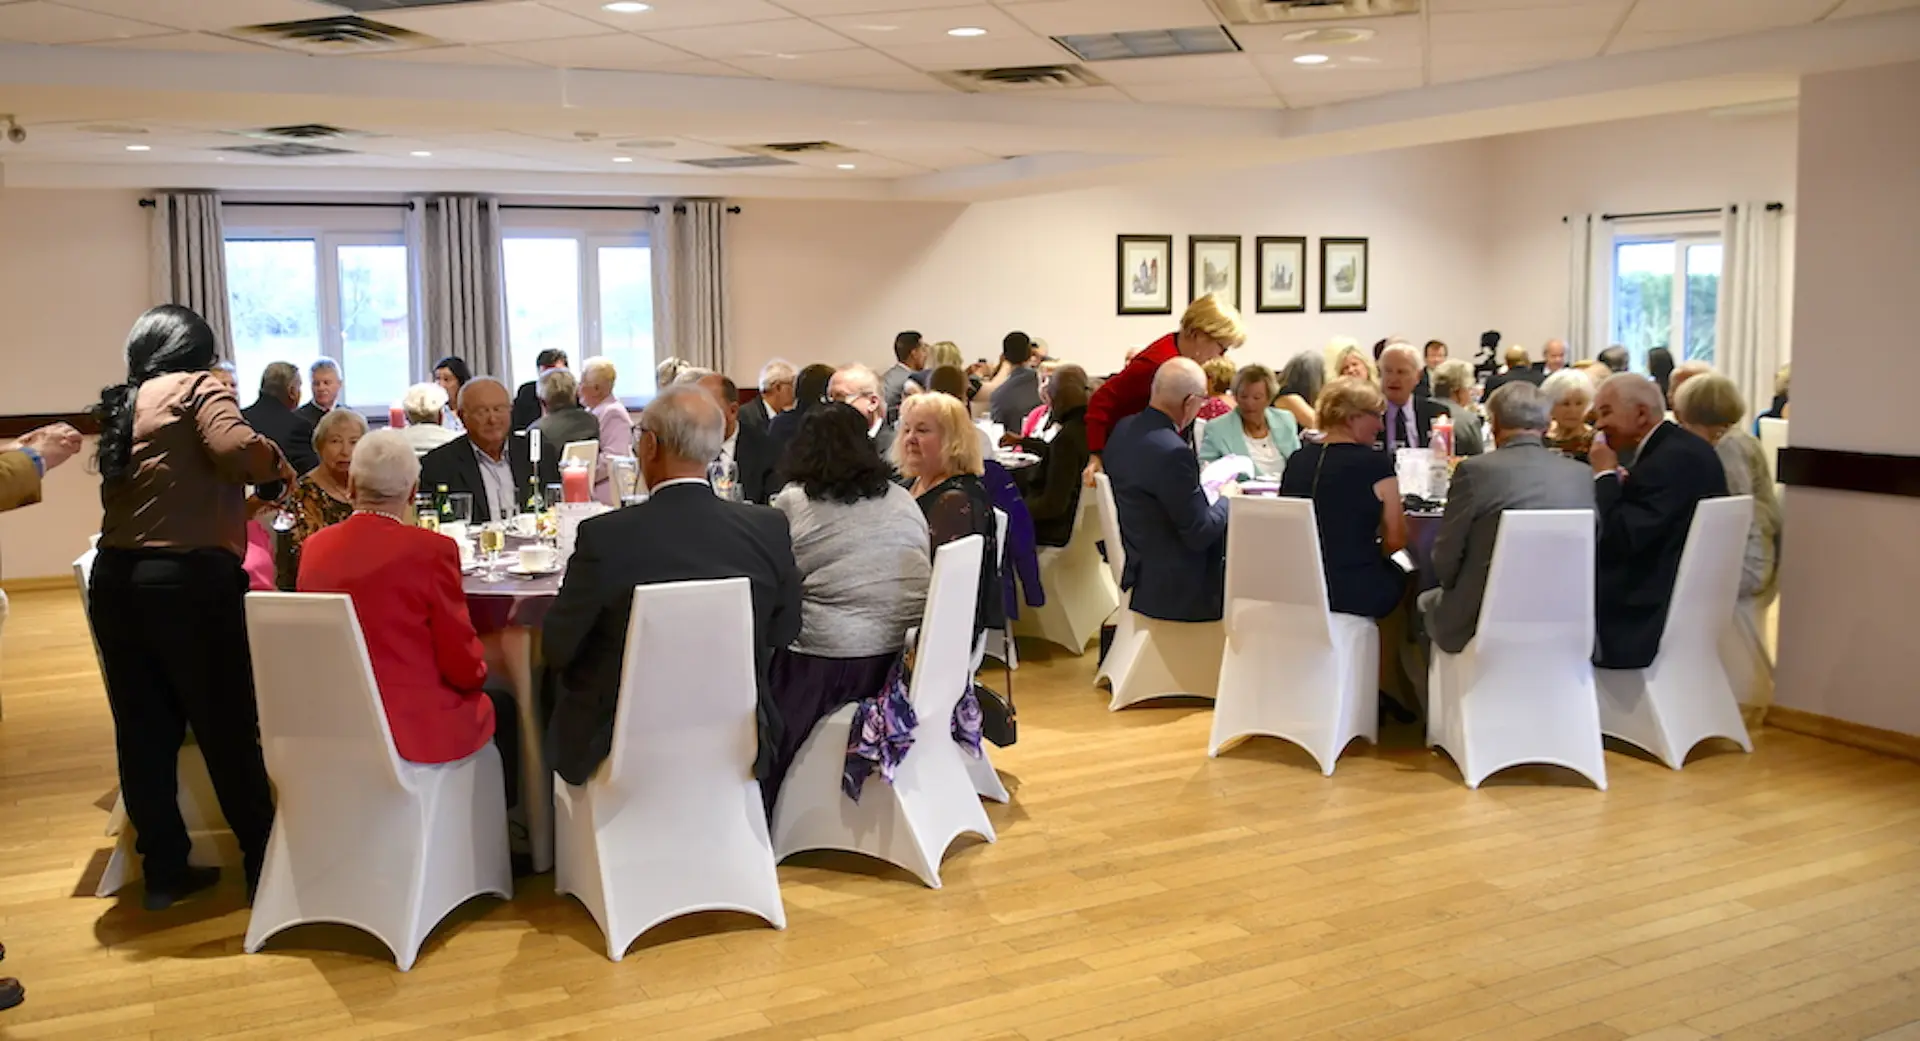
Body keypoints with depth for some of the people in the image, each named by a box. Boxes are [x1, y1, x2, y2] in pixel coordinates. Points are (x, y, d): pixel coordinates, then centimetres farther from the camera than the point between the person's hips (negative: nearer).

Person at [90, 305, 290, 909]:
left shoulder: (122, 404, 19)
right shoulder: (198, 387, -1)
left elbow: (159, 486, 14)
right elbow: (235, 448, -20)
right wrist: (282, 466, -1)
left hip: (116, 580, 7)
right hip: (188, 581, -7)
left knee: (143, 731, 12)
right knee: (227, 730, 5)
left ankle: (163, 869, 21)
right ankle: (264, 865, 17)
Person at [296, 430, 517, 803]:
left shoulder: (315, 547, -2)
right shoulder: (431, 549, -18)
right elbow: (464, 667, -12)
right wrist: (477, 672, 10)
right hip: (417, 727, -5)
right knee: (501, 707, 24)